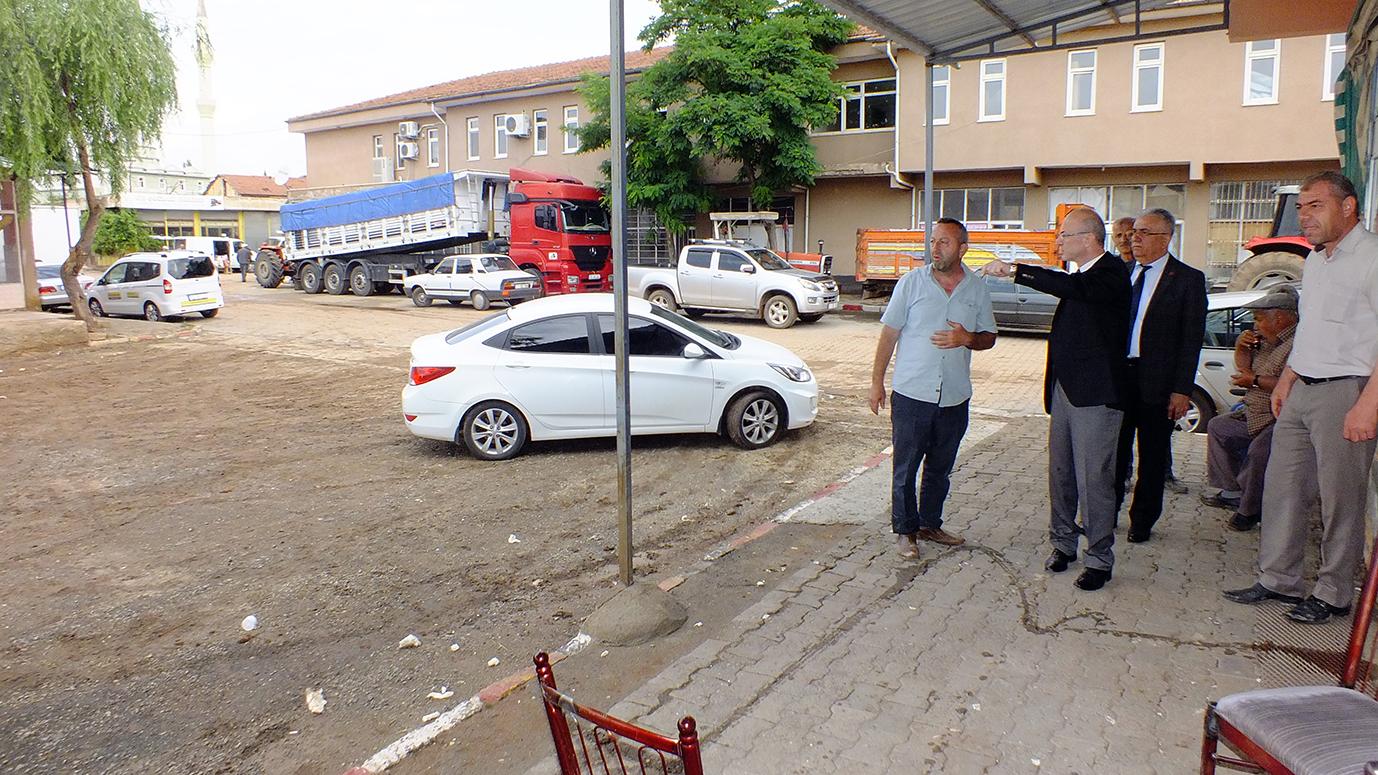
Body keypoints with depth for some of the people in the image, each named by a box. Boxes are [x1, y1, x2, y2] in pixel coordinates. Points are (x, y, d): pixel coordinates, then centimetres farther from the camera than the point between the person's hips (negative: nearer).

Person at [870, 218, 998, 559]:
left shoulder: (977, 288, 4)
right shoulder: (911, 282, -3)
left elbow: (988, 337, 12)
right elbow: (889, 334, 0)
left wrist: (967, 339, -11)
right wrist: (877, 381, -3)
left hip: (955, 397, 3)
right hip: (911, 393, -3)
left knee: (940, 468, 15)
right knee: (906, 467, 3)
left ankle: (930, 524, 30)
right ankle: (906, 530, 17)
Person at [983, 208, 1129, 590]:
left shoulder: (1112, 272, -12)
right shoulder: (1083, 276, 16)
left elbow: (1073, 287, -31)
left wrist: (1015, 270, -29)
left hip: (1095, 395, -9)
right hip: (1065, 390, 9)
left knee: (1093, 479, -4)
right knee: (1060, 473, 14)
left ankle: (1099, 559, 7)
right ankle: (1063, 543, 28)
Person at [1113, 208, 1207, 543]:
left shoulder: (1188, 279, -4)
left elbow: (1192, 339, -6)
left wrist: (1182, 389, -11)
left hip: (1156, 382, -3)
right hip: (1116, 376, 3)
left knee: (1152, 456, 8)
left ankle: (1142, 521, 22)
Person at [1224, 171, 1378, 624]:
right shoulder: (1315, 260, 17)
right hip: (1301, 392, 8)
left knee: (1339, 501, 1)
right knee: (1282, 488, 10)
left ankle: (1333, 594, 14)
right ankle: (1278, 580, 20)